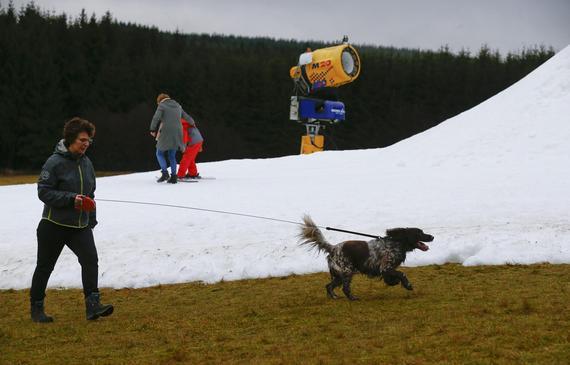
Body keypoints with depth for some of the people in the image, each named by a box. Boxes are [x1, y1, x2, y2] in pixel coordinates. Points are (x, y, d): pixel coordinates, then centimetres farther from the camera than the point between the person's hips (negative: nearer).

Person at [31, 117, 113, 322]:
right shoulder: (55, 162, -14)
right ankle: (37, 309, 22)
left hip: (80, 226, 5)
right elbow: (43, 192, -17)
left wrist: (92, 219, 16)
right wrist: (72, 199, -24)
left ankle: (93, 305, -14)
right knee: (45, 267, 8)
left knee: (90, 259, -14)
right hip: (54, 226, -5)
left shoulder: (86, 163, 7)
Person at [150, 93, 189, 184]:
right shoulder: (177, 106, 17)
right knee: (172, 156, 14)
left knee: (159, 154, 10)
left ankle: (165, 173, -7)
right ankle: (173, 176, 2)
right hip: (177, 134, 5)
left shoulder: (162, 105, 1)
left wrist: (153, 130, 0)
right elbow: (187, 118, 22)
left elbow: (156, 118, -12)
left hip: (165, 134, -5)